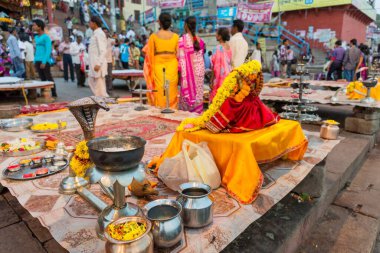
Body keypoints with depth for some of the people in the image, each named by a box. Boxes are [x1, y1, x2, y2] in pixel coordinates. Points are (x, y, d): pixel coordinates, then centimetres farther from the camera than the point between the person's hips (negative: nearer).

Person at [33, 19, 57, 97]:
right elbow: (36, 50, 20)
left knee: (49, 78, -5)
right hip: (37, 61, 7)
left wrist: (44, 61, -17)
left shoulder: (46, 37, -6)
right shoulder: (36, 37, 16)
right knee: (42, 79, 10)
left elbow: (48, 50, -12)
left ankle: (54, 94, 0)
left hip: (44, 61, -7)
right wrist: (35, 61, 13)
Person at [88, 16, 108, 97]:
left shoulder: (99, 34, -14)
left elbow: (103, 51, -21)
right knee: (91, 82, 16)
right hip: (93, 64, 10)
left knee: (99, 86, -5)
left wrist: (98, 64, -25)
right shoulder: (96, 33, 16)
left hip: (97, 65, -10)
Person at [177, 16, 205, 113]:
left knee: (187, 93, 4)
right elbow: (201, 55, 8)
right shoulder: (200, 40, 5)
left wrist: (180, 72, -7)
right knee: (198, 93, 10)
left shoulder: (183, 39, -10)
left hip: (188, 70, -4)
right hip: (199, 70, 5)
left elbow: (181, 58, -12)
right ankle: (197, 112, 17)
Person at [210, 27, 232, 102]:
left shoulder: (219, 48, -13)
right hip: (228, 76, 7)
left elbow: (216, 66, -14)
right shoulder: (229, 48, 7)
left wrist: (212, 81, -10)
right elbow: (231, 63, 9)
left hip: (220, 76, -7)